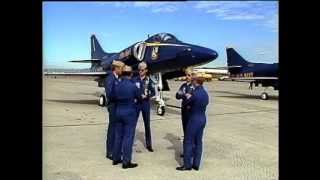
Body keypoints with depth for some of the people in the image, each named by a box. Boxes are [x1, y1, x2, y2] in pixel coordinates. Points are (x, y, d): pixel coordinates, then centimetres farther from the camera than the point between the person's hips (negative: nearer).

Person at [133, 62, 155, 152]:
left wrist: (146, 96, -16)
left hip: (146, 103, 0)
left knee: (147, 124, 6)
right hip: (136, 103, 1)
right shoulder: (135, 79, 2)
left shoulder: (149, 80, 0)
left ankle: (148, 144, 16)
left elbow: (153, 92, 0)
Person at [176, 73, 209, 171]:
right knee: (198, 141, 12)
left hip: (194, 119, -8)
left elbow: (186, 104, -9)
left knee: (188, 141, 3)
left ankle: (187, 164, 9)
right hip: (203, 119, 8)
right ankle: (196, 164, 19)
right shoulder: (205, 93, 6)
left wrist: (188, 98, 11)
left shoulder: (195, 93, -19)